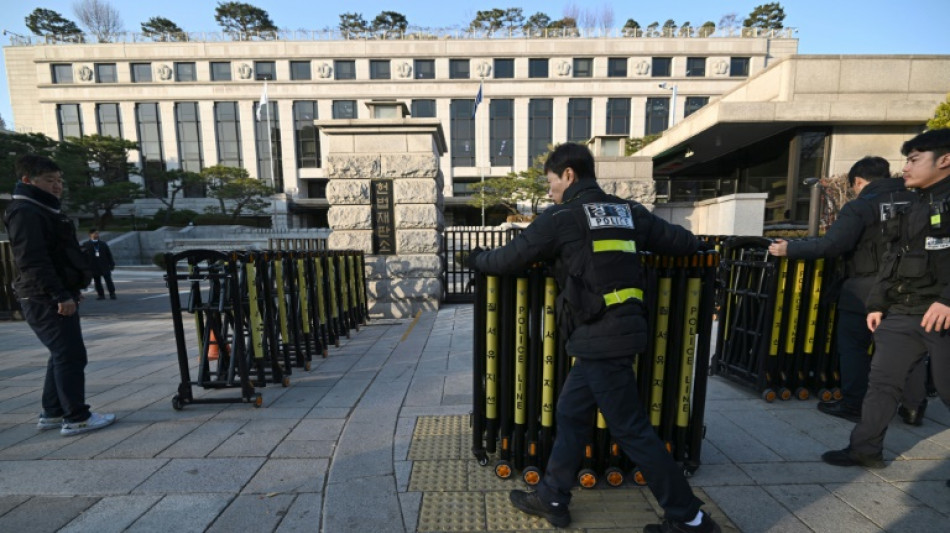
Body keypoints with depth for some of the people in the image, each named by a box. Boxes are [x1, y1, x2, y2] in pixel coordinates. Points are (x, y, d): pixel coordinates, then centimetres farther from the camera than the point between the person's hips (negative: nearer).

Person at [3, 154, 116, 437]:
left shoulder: (46, 210, 19)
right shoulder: (25, 212, -12)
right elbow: (32, 260, -22)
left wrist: (70, 291, 20)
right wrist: (61, 295, -25)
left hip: (54, 297, 10)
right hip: (45, 300, -10)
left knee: (61, 355, 15)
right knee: (71, 355, -8)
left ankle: (52, 413, 24)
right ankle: (76, 418, -1)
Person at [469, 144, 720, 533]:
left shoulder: (561, 218, -8)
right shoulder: (628, 212, 12)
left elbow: (509, 259, -2)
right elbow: (684, 242, 17)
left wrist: (475, 258, 18)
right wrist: (688, 244, 42)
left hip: (599, 337, -8)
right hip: (621, 329, 9)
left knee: (632, 430, 8)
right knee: (571, 414, 17)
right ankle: (551, 499, 32)